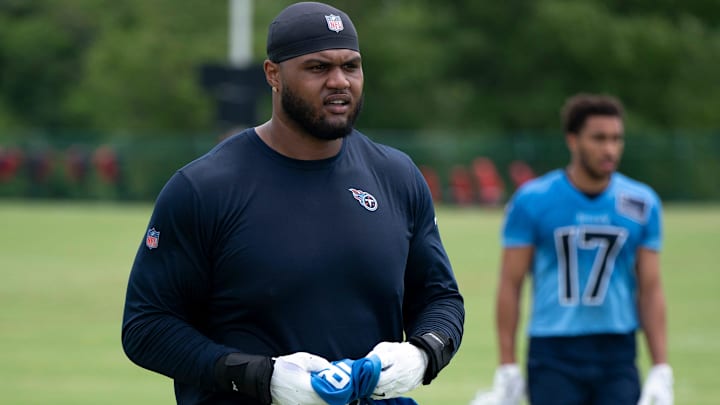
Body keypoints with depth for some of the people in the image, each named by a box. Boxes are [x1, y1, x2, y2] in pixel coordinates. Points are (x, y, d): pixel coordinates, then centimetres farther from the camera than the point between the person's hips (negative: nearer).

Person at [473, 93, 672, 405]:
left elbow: (650, 289, 7)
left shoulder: (642, 204, 4)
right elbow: (510, 285, 1)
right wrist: (507, 368, -2)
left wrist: (661, 371, 0)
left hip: (617, 353, 2)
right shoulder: (532, 201, -3)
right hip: (554, 355, -2)